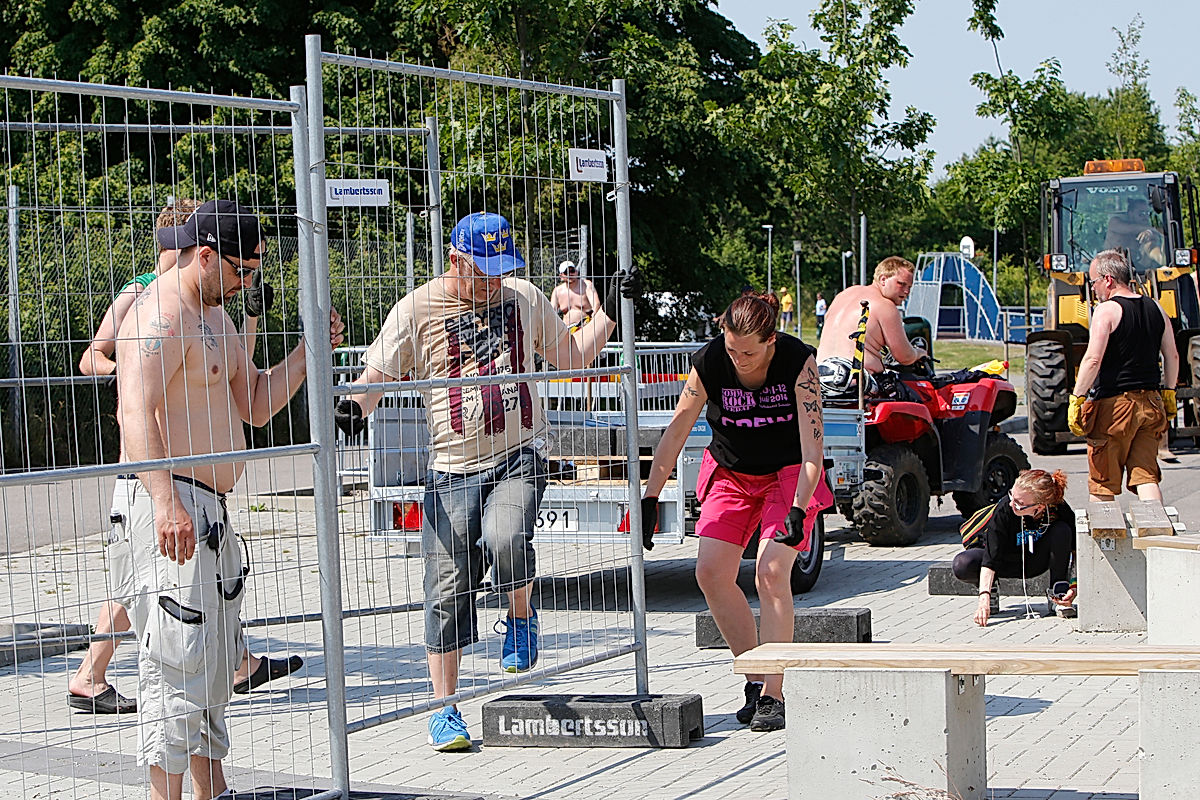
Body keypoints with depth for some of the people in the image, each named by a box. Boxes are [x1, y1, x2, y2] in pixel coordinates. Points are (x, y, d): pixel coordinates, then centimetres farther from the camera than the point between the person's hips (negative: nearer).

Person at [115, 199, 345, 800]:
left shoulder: (215, 315, 19)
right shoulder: (160, 315, -14)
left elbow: (256, 406, 22)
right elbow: (136, 414, -26)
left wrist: (307, 352, 8)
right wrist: (165, 501, -37)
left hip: (211, 510, 11)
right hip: (173, 508, -11)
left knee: (217, 658, 16)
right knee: (179, 657, -11)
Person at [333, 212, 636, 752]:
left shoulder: (525, 298, 8)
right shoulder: (416, 310, -1)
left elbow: (572, 357, 19)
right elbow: (376, 376, -2)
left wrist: (608, 311, 8)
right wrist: (354, 406, -23)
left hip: (521, 455, 1)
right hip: (453, 466, 0)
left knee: (506, 538, -29)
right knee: (450, 586, -2)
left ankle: (521, 618, 3)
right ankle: (445, 709, 12)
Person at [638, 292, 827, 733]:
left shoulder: (798, 362, -25)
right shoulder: (708, 362, -20)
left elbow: (812, 444, -25)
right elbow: (676, 430, -12)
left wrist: (798, 510, -34)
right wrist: (650, 499, -14)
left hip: (788, 473, -3)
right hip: (731, 472, 3)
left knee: (771, 572, -20)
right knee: (711, 571, -9)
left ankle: (773, 694, -13)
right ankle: (756, 678, 5)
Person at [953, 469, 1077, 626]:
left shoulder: (1058, 509, -27)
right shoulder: (1004, 509, -33)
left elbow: (1076, 549, -14)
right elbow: (990, 560, -33)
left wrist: (1074, 587, -26)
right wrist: (984, 597, -43)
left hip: (1038, 560, 1)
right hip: (1007, 560, -1)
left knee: (1062, 531, -29)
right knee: (962, 565, -31)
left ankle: (1057, 595, -12)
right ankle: (990, 589, 5)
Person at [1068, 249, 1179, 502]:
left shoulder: (1107, 310, -11)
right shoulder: (1156, 309, 9)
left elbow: (1093, 360, -20)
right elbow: (1172, 357, 16)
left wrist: (1076, 398, -17)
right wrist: (1168, 393, 26)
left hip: (1114, 403, -6)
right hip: (1150, 404, 6)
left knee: (1102, 481, 5)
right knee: (1146, 476, 7)